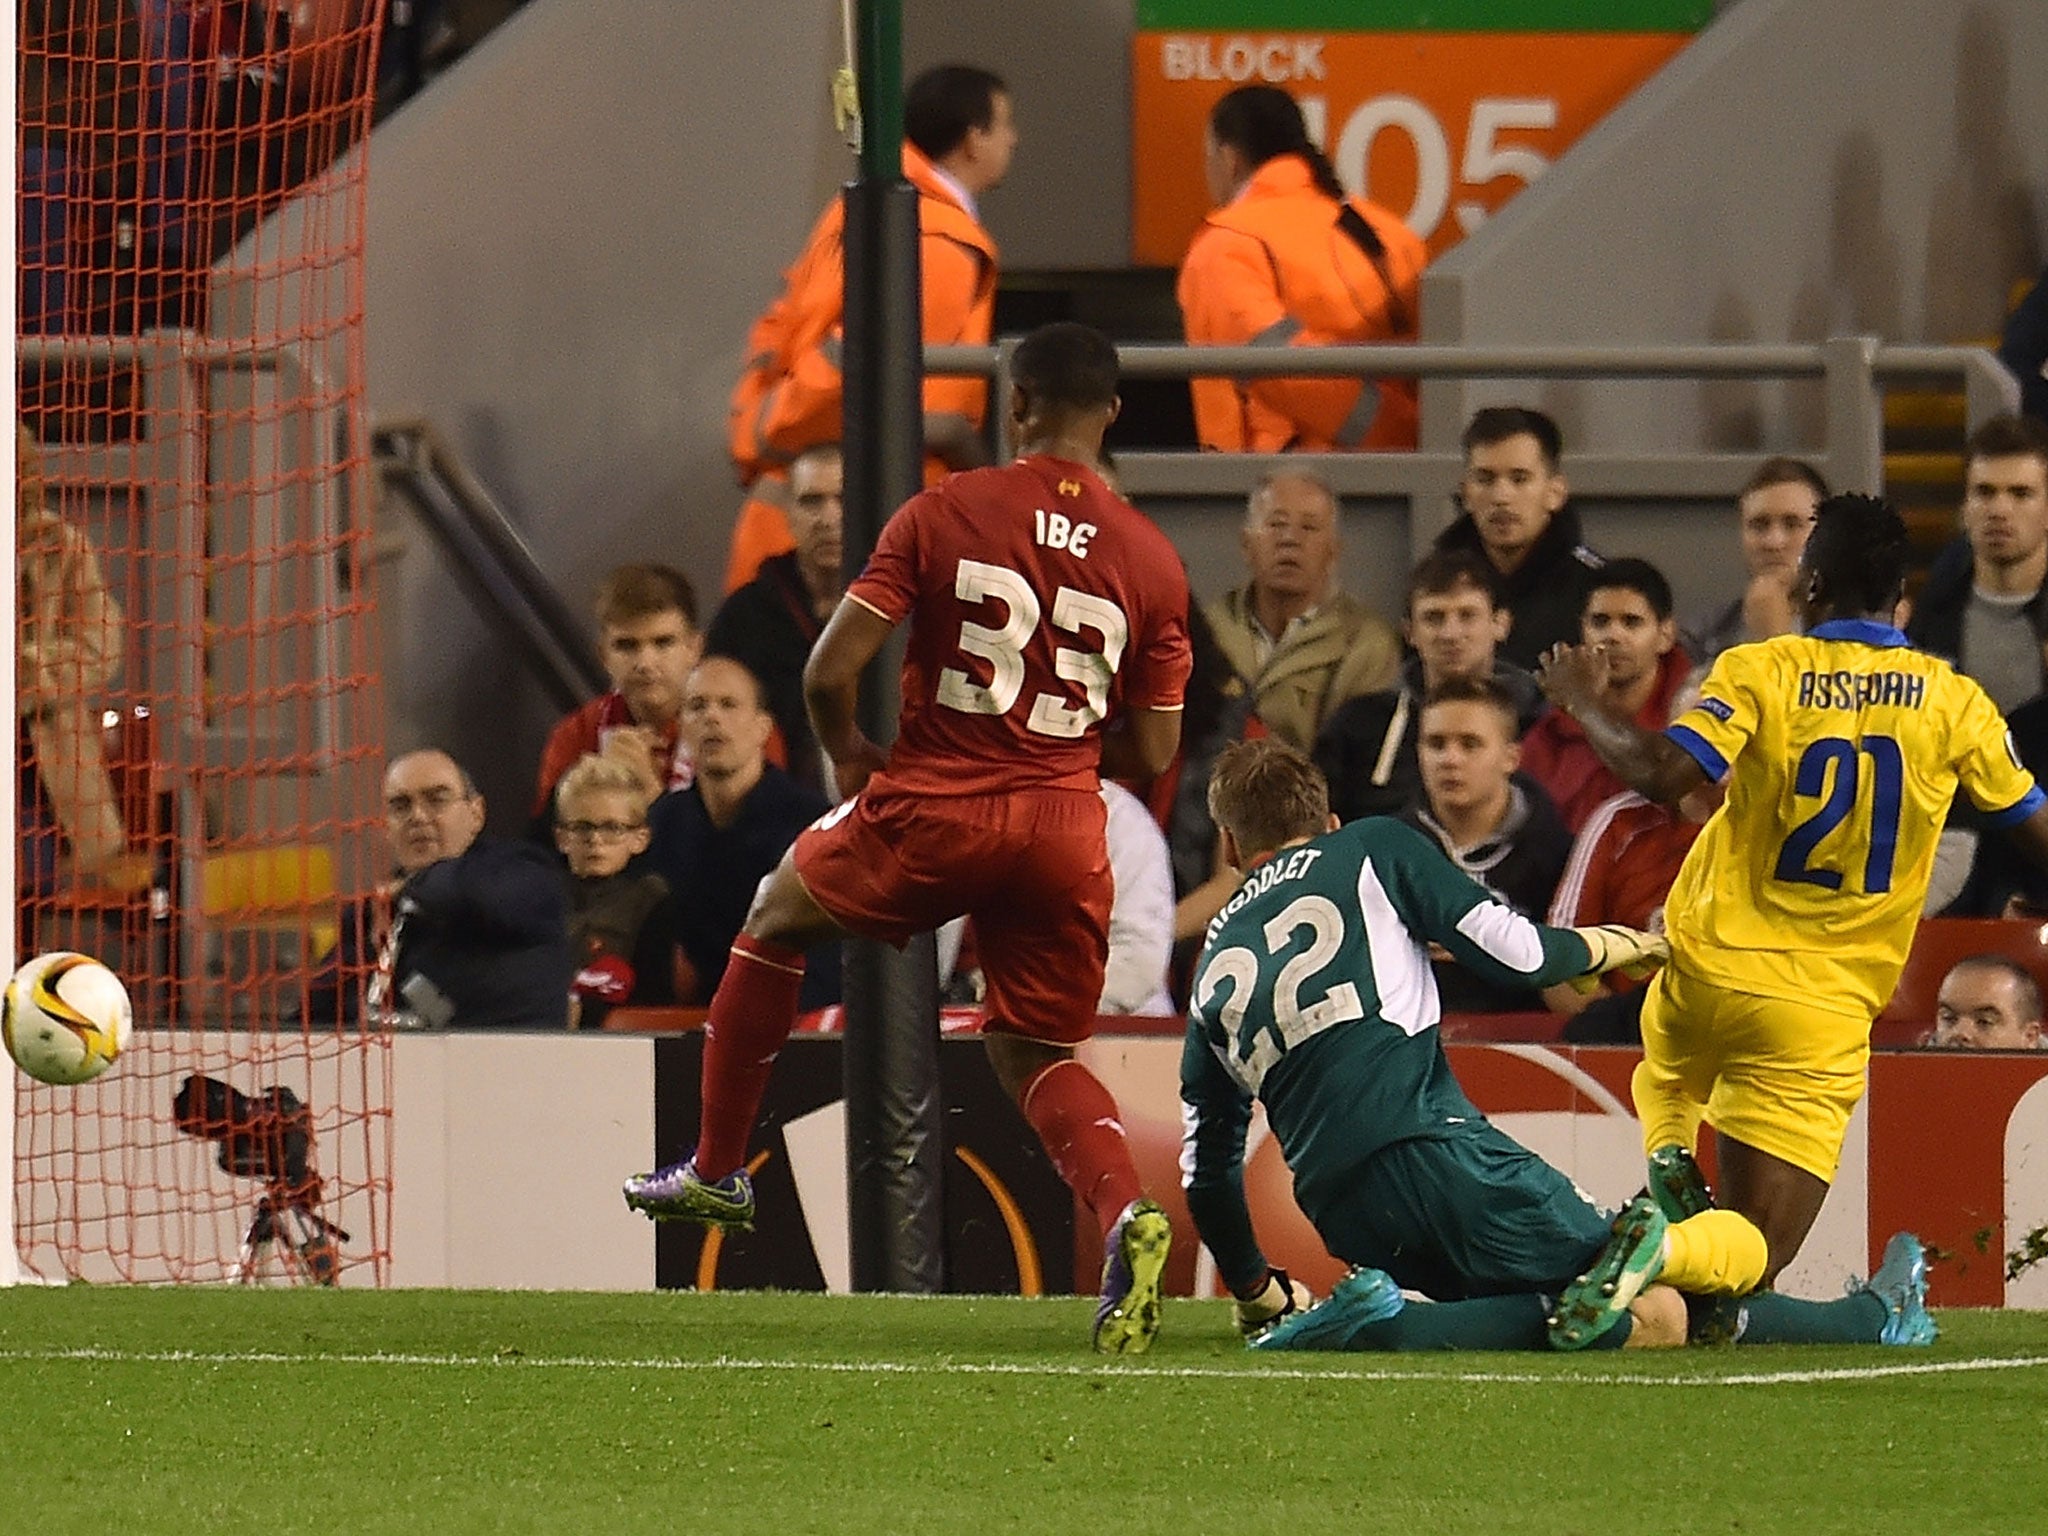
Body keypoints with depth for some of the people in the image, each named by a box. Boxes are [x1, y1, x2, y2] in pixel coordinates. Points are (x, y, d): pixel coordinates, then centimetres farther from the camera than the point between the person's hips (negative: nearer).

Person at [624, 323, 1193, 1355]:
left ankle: (715, 1171, 32)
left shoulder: (942, 515, -4)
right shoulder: (1151, 560, 3)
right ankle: (1126, 1213, -16)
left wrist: (846, 754, 14)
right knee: (1037, 1057, 15)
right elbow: (1152, 754, 6)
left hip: (931, 806, -2)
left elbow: (829, 671, -7)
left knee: (778, 917, 26)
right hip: (1065, 834, 2)